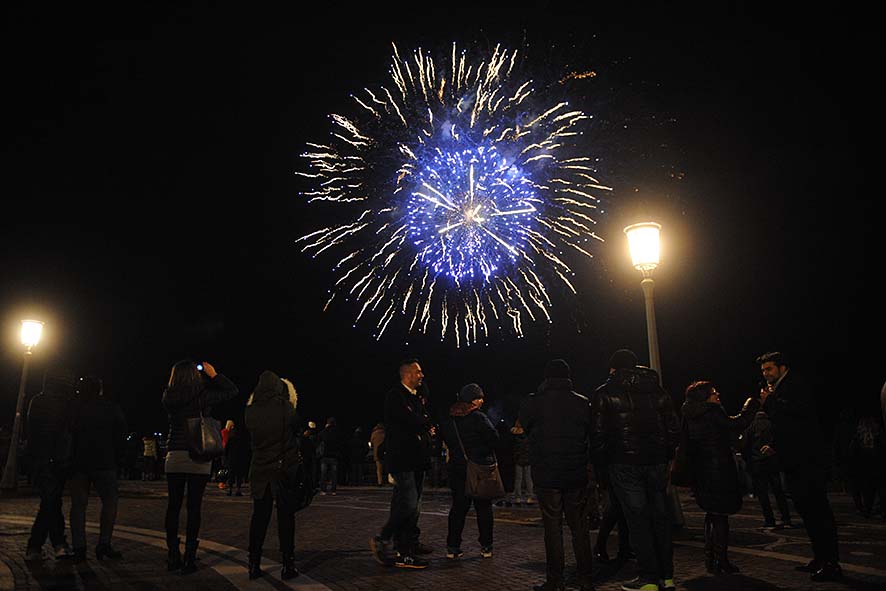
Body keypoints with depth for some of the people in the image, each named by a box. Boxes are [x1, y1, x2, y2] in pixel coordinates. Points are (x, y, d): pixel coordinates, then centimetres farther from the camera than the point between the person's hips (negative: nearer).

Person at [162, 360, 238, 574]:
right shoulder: (203, 395, -9)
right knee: (193, 507, 1)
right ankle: (189, 558, 4)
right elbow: (232, 390, 2)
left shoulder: (169, 398, 1)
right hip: (198, 458, -3)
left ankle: (173, 556, 15)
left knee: (173, 506, 10)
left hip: (174, 457, 3)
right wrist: (213, 374, 7)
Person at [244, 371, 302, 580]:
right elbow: (296, 431, 2)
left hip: (260, 470, 3)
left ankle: (254, 564, 14)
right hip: (285, 470, -3)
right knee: (286, 516, 4)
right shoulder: (286, 409, -11)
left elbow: (253, 436, 11)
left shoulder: (250, 412, -2)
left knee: (259, 516, 11)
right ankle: (288, 564, 7)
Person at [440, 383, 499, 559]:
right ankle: (486, 547, 12)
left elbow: (446, 440, 12)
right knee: (484, 508, 7)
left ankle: (452, 547, 10)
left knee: (458, 507, 10)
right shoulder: (478, 417, -14)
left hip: (457, 469, 5)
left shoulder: (449, 420, 6)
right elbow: (494, 437, -18)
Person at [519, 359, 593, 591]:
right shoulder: (583, 403, 0)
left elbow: (524, 428, 8)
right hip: (577, 475, 2)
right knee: (580, 526, 11)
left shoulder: (533, 402, -6)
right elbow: (592, 435, 8)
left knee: (553, 527, 4)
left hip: (546, 475, -2)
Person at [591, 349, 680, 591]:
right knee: (660, 516, 12)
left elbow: (598, 432, -7)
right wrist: (665, 455, 16)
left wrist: (601, 461, 4)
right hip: (656, 462, 4)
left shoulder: (605, 393, -2)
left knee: (637, 518, 1)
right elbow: (674, 428, 8)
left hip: (624, 464, -4)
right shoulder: (657, 390, 10)